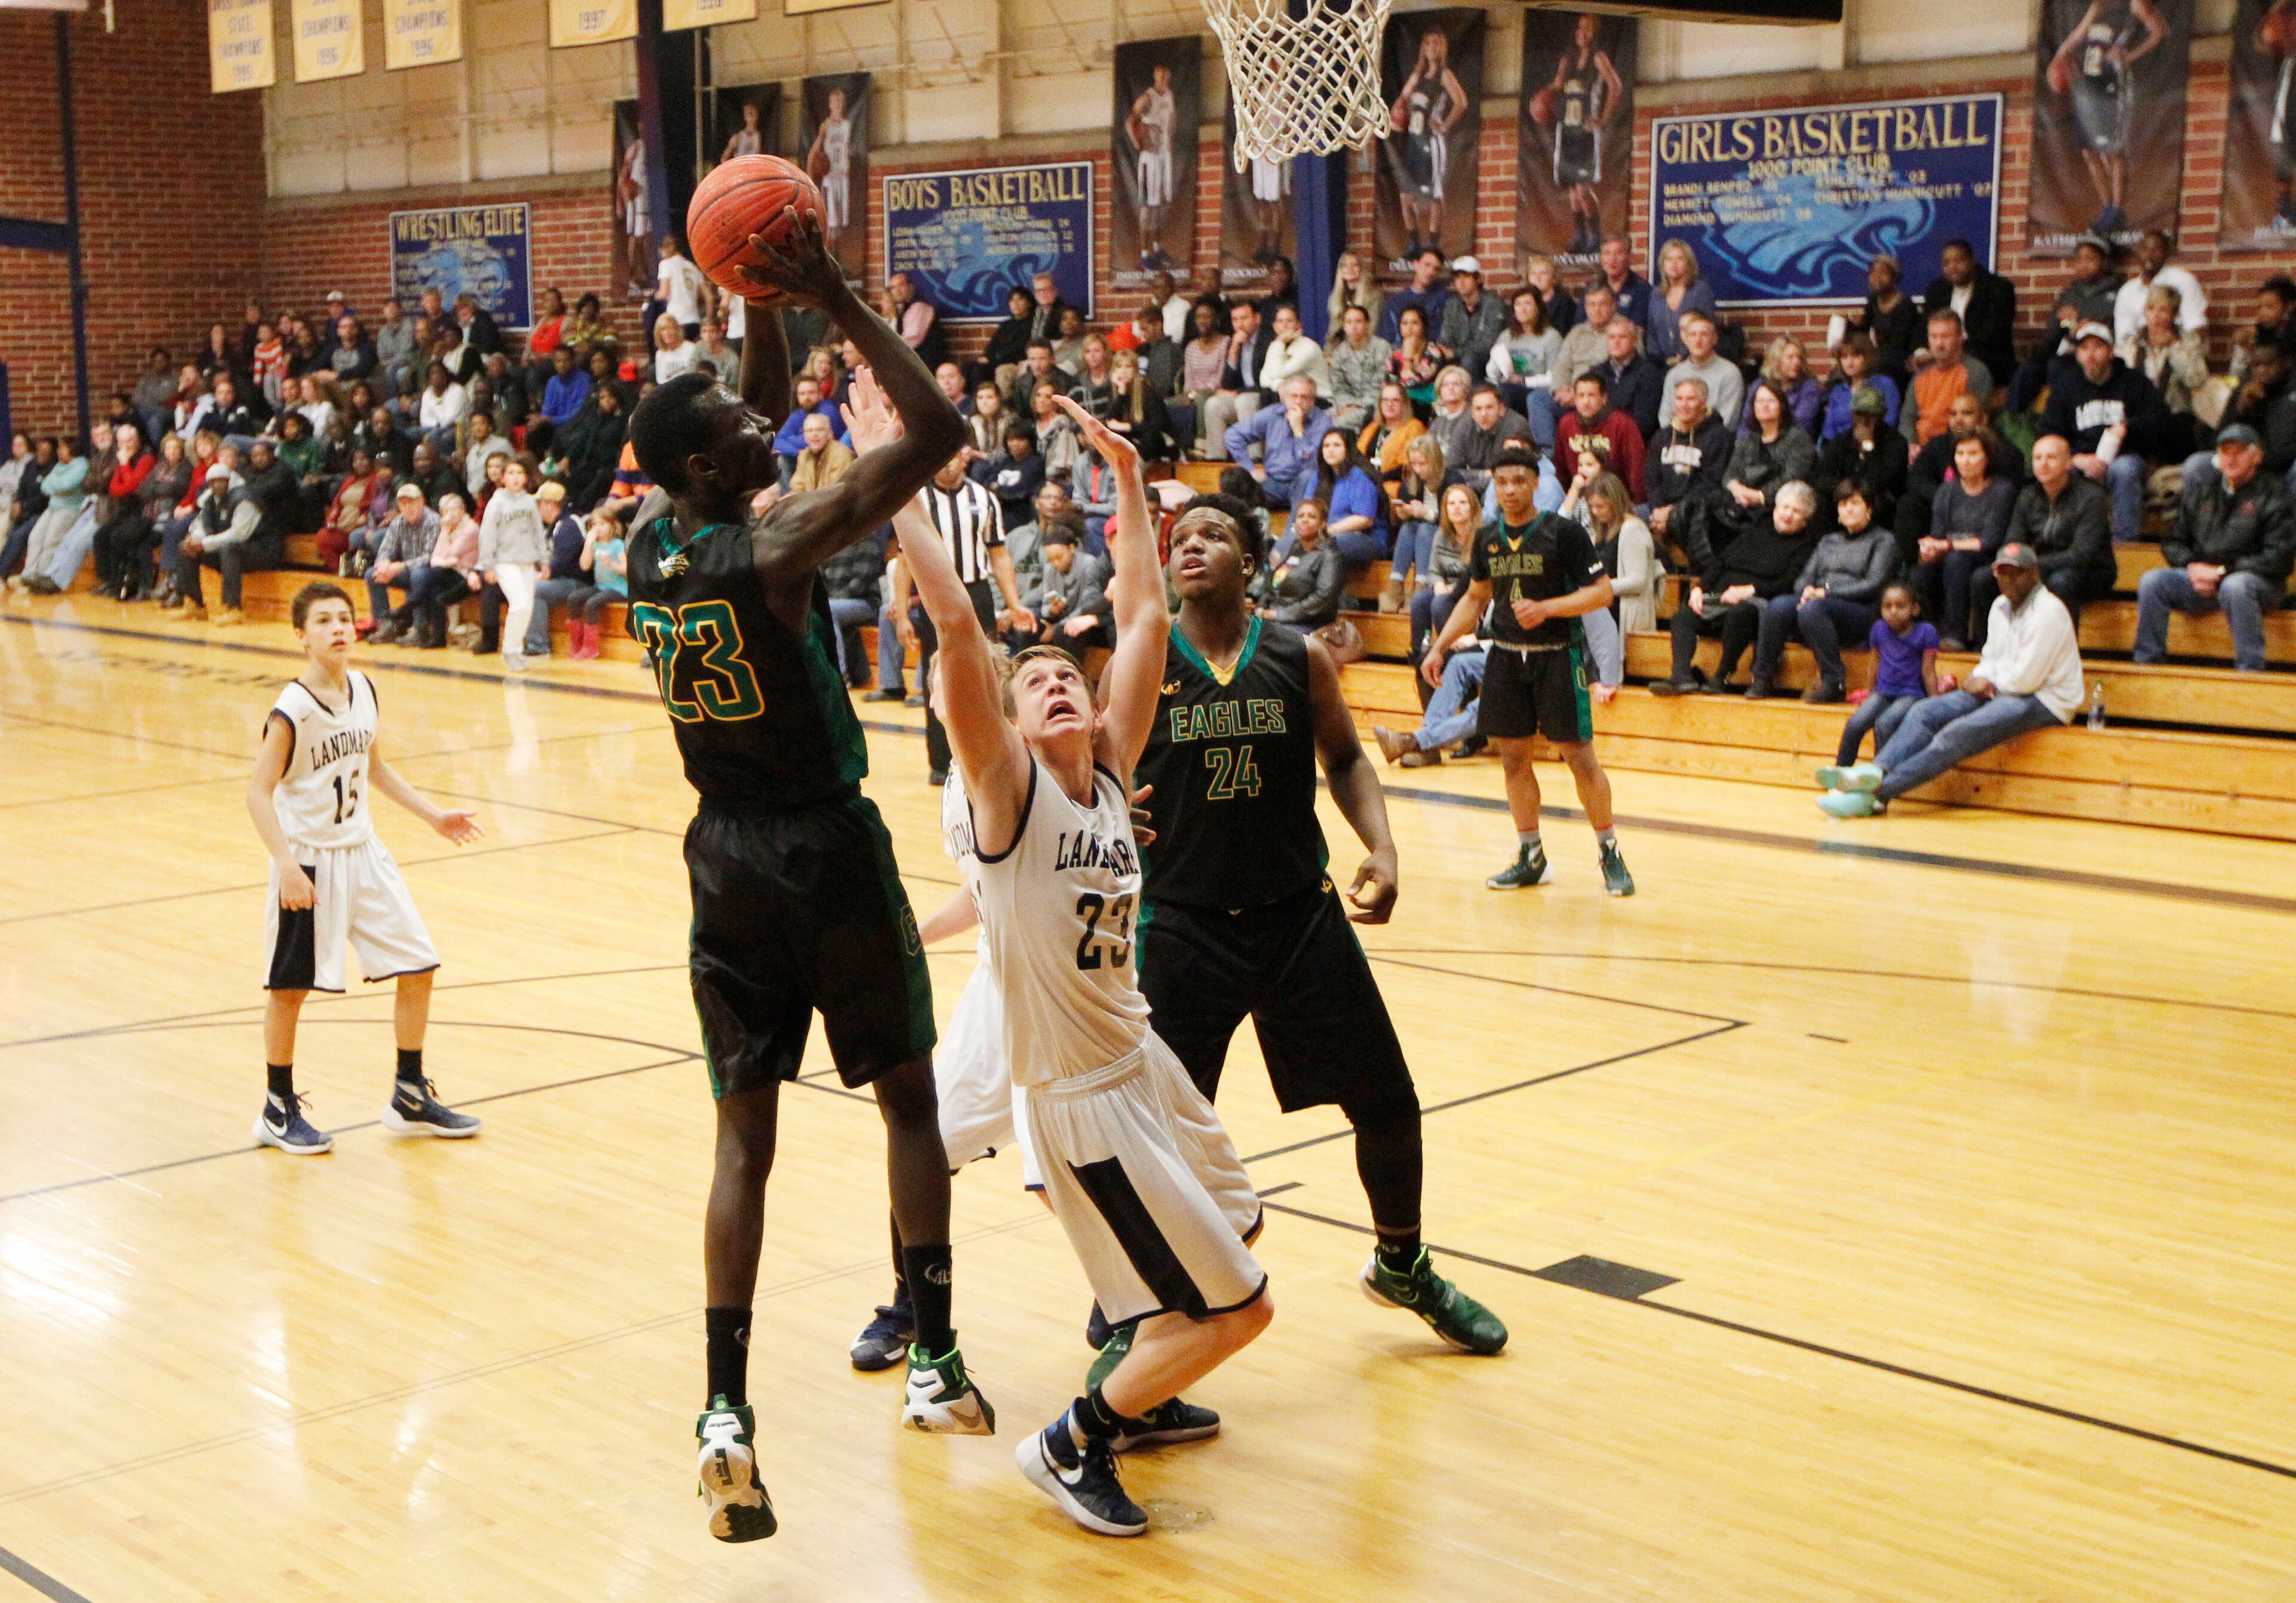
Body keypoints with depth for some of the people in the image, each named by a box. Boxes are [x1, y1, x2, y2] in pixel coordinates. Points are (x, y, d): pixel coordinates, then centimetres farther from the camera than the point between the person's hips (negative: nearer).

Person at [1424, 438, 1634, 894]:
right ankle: (1531, 858, 19)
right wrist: (1439, 647, 13)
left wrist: (1546, 608, -23)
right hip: (1507, 656, 5)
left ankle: (1610, 854, 8)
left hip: (1558, 655, -5)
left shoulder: (1565, 532, -9)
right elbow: (1475, 598, 20)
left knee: (1579, 756, -6)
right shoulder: (1488, 537, 7)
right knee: (1513, 756, 7)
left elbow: (1602, 592, -11)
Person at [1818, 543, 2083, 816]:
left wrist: (1990, 684, -2)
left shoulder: (2048, 612, -14)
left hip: (2044, 701, -9)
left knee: (1957, 734, -28)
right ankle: (1876, 771, -30)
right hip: (1999, 691, 9)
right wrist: (1979, 679, -1)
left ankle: (1876, 794, -36)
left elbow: (2027, 678, -18)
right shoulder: (2001, 606, 14)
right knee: (1925, 712, -10)